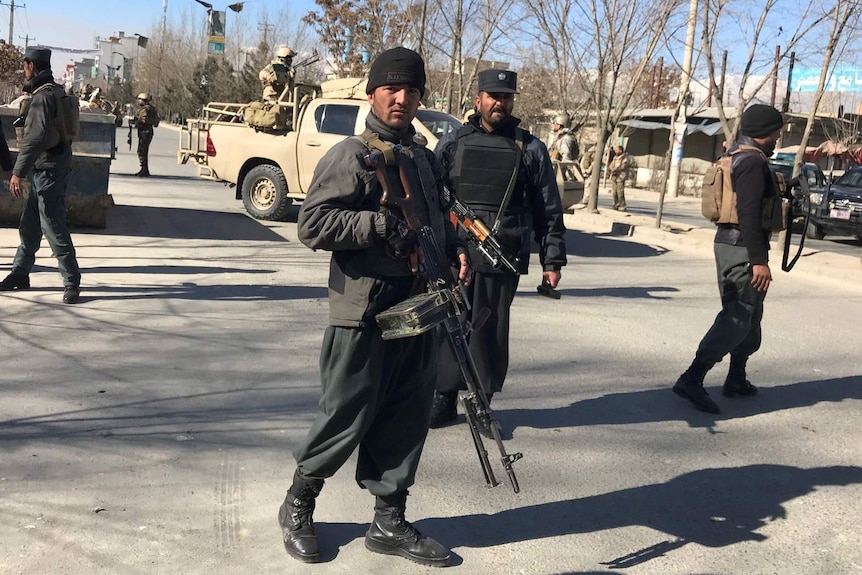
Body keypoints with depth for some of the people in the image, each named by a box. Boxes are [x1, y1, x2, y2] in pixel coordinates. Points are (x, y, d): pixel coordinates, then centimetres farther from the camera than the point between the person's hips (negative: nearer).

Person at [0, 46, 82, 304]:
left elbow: (34, 138, -25)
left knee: (53, 227, -6)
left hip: (48, 171, -10)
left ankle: (72, 282, -1)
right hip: (45, 171, 10)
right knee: (29, 225, 15)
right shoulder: (57, 91, 13)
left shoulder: (43, 96, -16)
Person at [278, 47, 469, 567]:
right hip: (364, 313, -7)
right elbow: (312, 224, -15)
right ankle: (298, 505, 26)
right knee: (347, 418, 3)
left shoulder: (426, 159, 16)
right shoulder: (352, 155, -7)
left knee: (406, 420, 11)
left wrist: (455, 248, 5)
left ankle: (390, 521, 25)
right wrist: (382, 225, -22)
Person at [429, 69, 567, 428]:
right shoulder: (453, 144, 8)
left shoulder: (530, 149, 6)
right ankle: (444, 398, 20)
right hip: (453, 255, 1)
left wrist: (552, 260, 3)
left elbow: (549, 209, 6)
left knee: (492, 332, 5)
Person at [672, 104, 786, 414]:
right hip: (742, 248, -10)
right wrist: (759, 260, -25)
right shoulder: (753, 161, -15)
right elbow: (749, 214, -23)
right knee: (738, 318, -10)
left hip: (728, 242, 10)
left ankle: (736, 380, 27)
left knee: (749, 314, 19)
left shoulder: (736, 156, 16)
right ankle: (692, 379, -14)